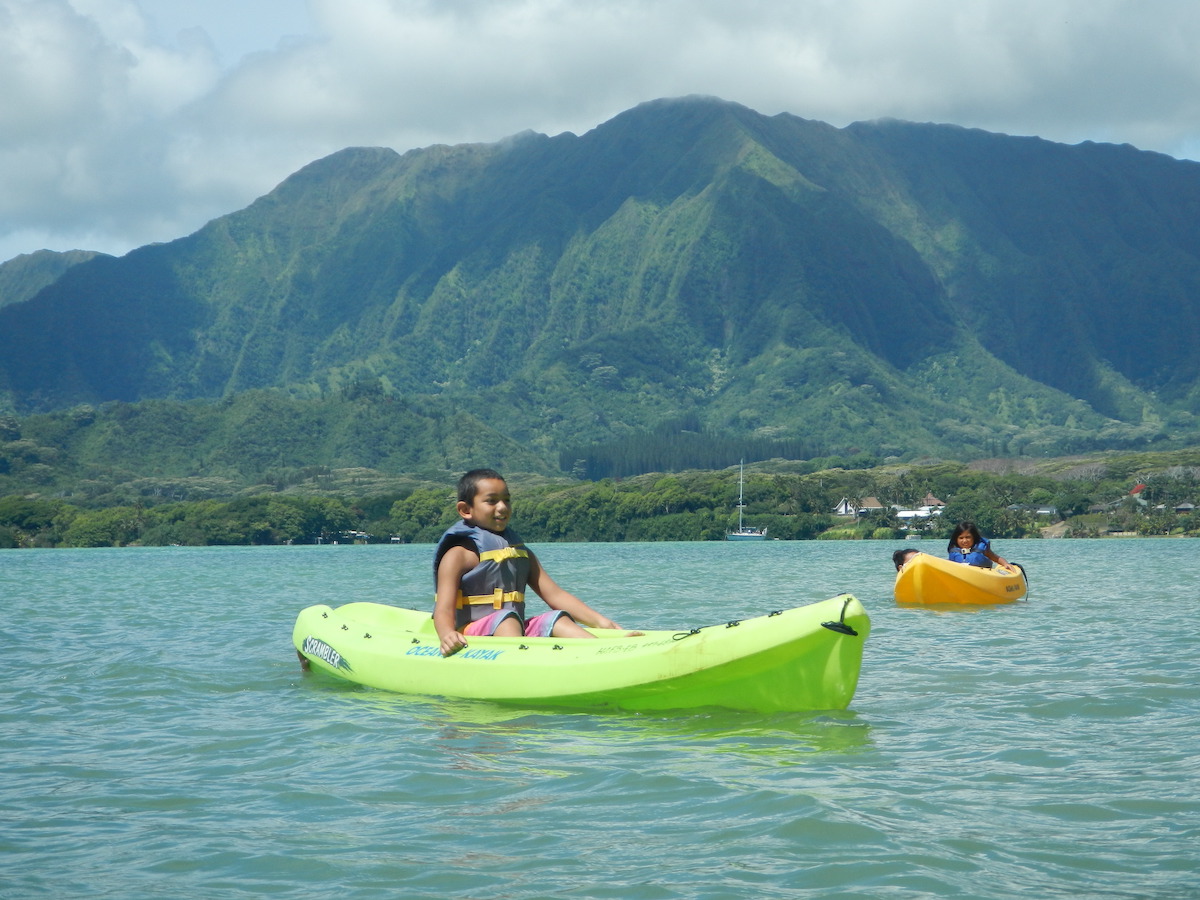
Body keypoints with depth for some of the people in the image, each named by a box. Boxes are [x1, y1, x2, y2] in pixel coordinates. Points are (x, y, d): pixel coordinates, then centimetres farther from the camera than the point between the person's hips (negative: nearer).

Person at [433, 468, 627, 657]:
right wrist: (447, 635, -37)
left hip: (517, 632, 6)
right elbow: (443, 610, -13)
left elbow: (555, 594, 11)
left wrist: (600, 621, -3)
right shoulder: (459, 555, -2)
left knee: (557, 620, -16)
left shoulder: (521, 552, 19)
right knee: (506, 618, -31)